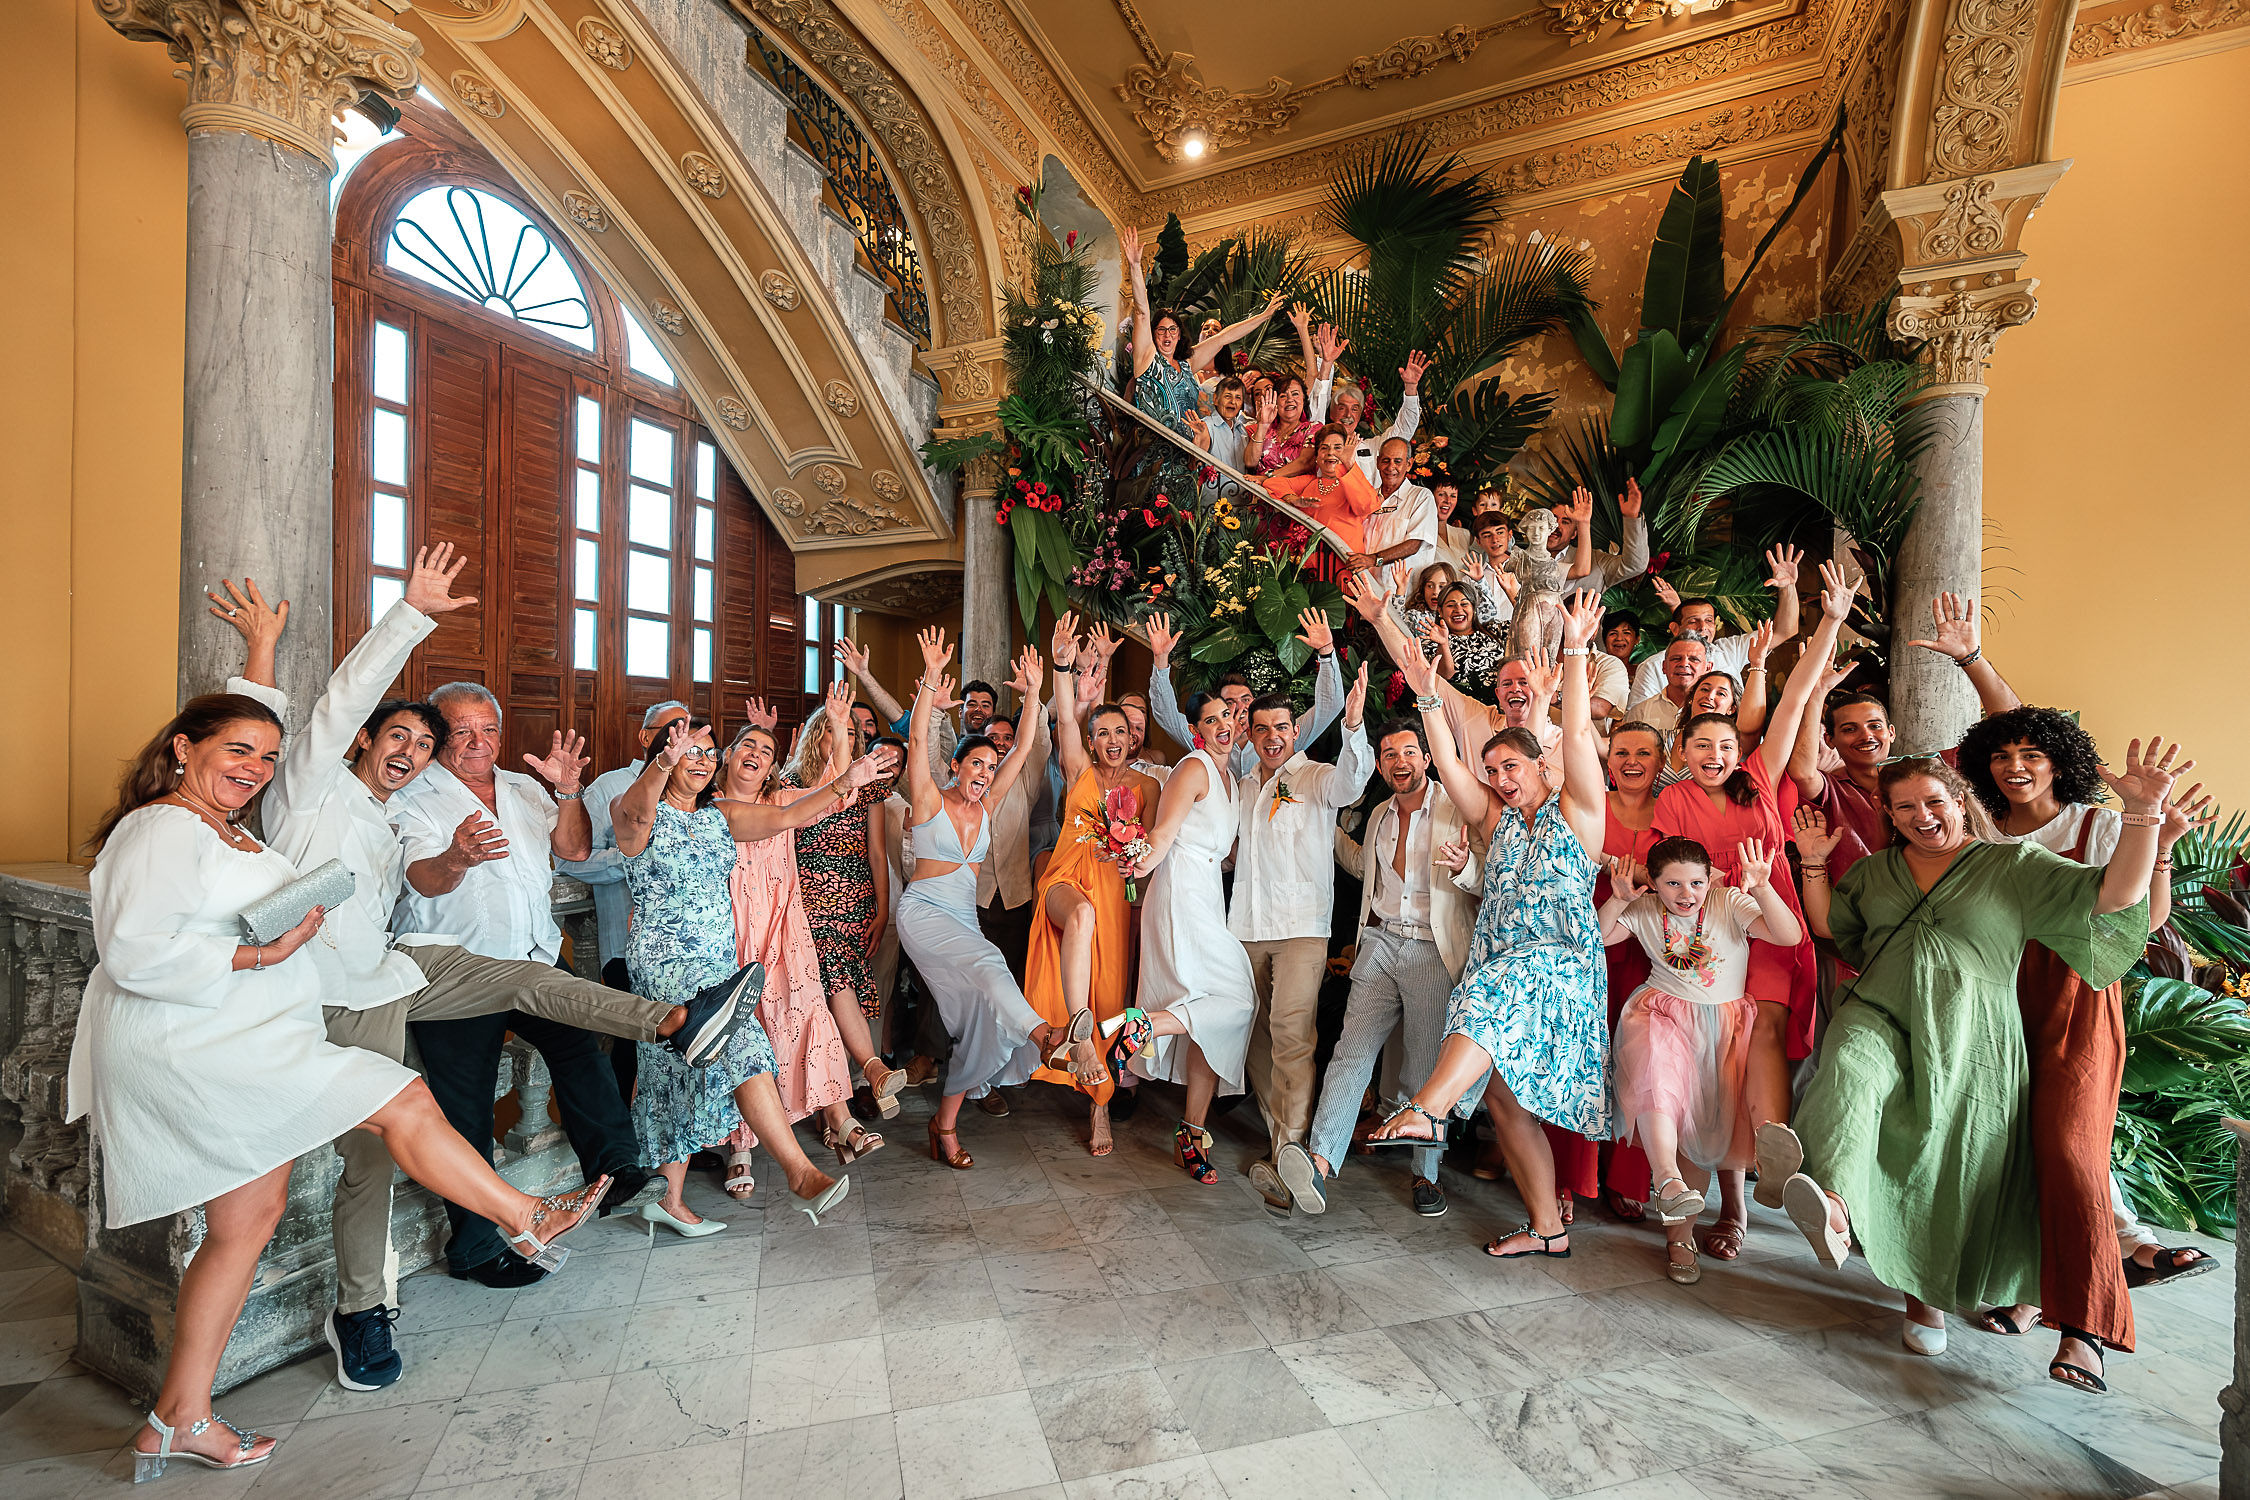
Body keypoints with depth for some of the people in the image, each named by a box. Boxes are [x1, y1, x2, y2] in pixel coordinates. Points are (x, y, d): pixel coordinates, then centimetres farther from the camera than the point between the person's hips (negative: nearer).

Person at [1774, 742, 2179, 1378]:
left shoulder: (2015, 865, 6)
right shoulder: (1874, 871, 16)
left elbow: (2113, 897, -5)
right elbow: (1828, 927, 23)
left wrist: (2143, 812, -13)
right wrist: (1814, 861, 15)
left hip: (1971, 1039, -1)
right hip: (1881, 1016, 1)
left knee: (1952, 1171, 4)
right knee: (1848, 1068, -34)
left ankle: (1927, 1292, 28)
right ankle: (1834, 1210, -54)